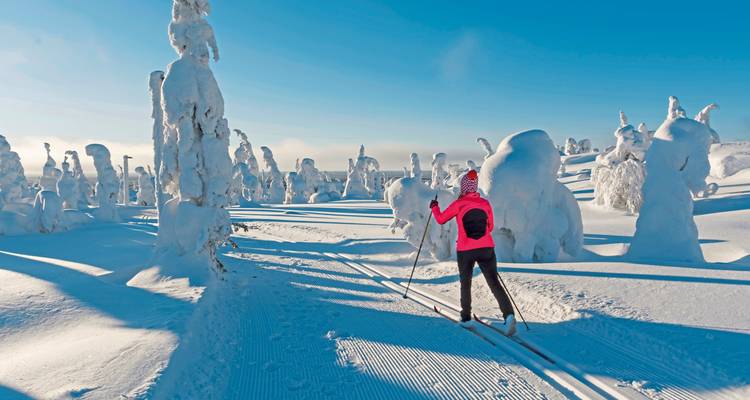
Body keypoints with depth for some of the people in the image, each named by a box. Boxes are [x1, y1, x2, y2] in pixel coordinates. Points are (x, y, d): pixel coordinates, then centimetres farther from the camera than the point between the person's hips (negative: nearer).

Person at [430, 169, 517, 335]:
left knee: (465, 283, 17)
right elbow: (491, 227, 16)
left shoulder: (459, 204, -5)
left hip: (465, 251, -2)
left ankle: (466, 317, 26)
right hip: (486, 249, 2)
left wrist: (434, 207, 24)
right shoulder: (485, 203, 6)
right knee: (494, 283, 0)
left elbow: (440, 219, 6)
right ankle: (509, 314, -18)